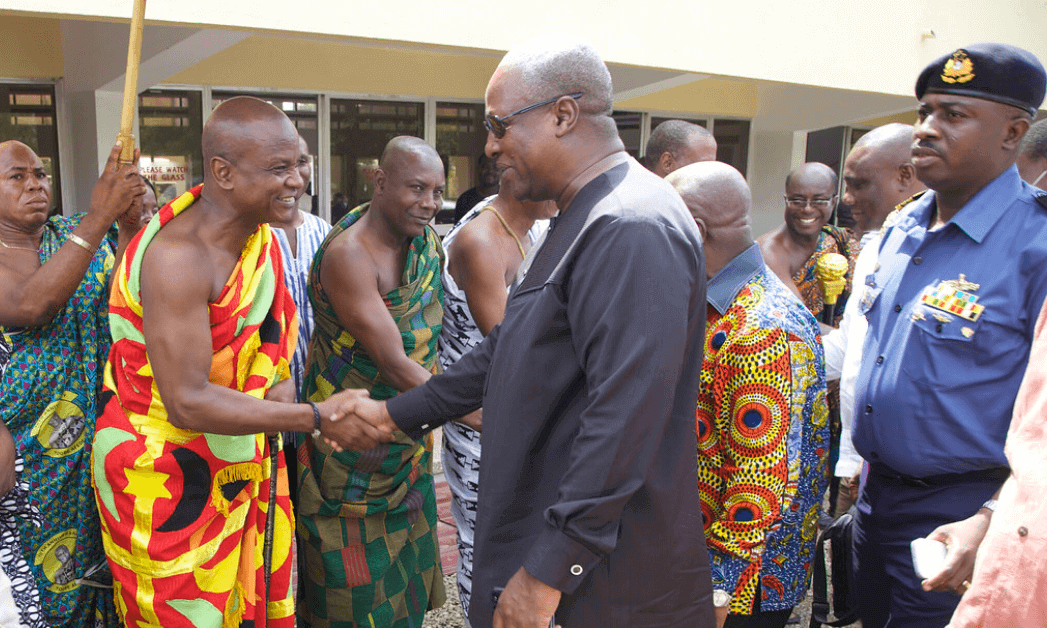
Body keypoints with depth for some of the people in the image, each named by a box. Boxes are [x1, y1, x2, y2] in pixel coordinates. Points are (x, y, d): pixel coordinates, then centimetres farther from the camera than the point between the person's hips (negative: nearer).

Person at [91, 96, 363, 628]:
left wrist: (280, 380, -5)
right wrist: (317, 418, -28)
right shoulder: (178, 255, -26)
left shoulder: (258, 234, 1)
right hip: (168, 478, -7)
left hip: (243, 461, 7)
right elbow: (187, 403, -28)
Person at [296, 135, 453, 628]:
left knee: (403, 571, 19)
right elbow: (395, 365, -26)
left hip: (407, 439, 7)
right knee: (355, 582, 6)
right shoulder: (348, 254, -23)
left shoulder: (426, 240, 1)